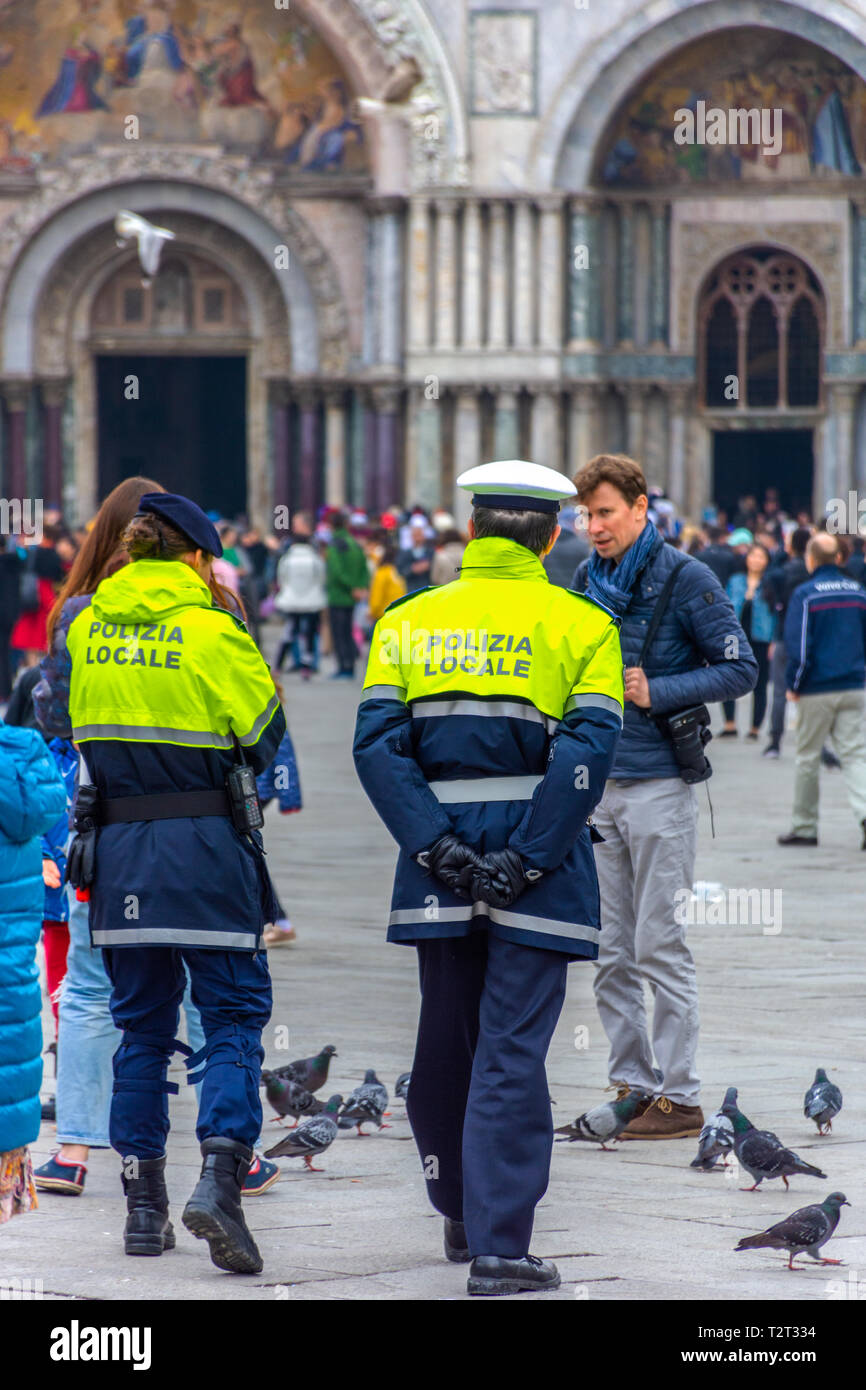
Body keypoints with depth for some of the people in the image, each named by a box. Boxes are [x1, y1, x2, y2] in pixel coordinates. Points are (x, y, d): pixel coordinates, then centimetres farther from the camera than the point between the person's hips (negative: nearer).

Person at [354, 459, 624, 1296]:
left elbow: (378, 743, -3)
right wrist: (526, 858, -12)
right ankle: (498, 1246, -7)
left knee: (445, 1040, 17)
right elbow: (587, 751, -11)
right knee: (512, 1050, -2)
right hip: (540, 864, -3)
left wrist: (439, 849, -8)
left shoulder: (408, 622, 7)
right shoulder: (581, 625, 1)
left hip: (439, 869, 3)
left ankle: (459, 1213, 32)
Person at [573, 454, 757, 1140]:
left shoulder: (686, 580, -7)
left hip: (659, 786, -6)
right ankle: (631, 1084, 14)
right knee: (611, 951, 7)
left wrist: (656, 692, -15)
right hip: (598, 786, 6)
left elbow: (740, 669, -7)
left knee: (660, 946, -5)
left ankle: (680, 1097, -1)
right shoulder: (585, 581, 10)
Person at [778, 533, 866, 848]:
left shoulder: (805, 594, -10)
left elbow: (798, 646, -13)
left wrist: (793, 685, -2)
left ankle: (804, 827, 16)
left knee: (807, 758, 9)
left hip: (817, 690, -3)